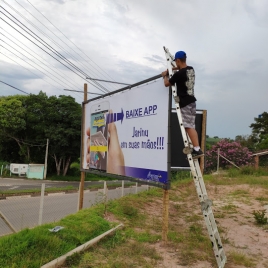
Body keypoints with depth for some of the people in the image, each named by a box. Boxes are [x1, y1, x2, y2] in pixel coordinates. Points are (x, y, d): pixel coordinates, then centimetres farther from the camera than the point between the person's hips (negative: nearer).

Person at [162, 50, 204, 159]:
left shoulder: (179, 74, -16)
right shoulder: (191, 69, 10)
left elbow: (167, 84, 0)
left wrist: (165, 76, 20)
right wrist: (171, 69, 36)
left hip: (185, 103, -9)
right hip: (191, 101, 9)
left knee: (189, 127, -10)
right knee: (191, 126, 11)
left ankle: (197, 149, -13)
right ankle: (196, 149, 11)